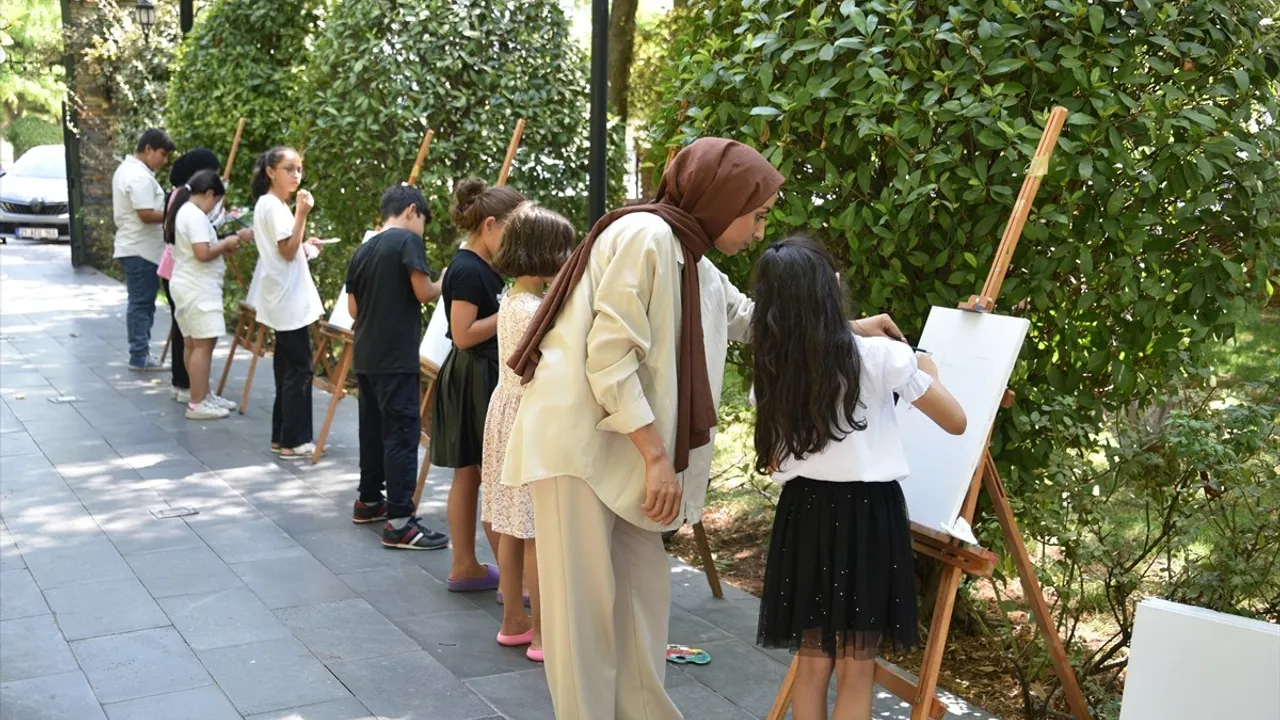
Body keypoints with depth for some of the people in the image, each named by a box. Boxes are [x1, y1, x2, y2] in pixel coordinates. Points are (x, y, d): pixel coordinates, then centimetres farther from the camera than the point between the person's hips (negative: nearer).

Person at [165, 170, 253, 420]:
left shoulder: (182, 211, 15)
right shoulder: (196, 215, -18)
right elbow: (203, 253, -25)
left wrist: (223, 247, 10)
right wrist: (227, 243, -10)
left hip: (188, 287, 11)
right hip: (198, 289, -11)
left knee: (193, 343, 13)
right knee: (203, 344, -9)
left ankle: (204, 395, 21)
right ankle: (197, 404, -8)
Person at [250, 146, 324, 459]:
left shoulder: (269, 204, 15)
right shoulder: (273, 206, -15)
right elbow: (288, 251, -21)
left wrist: (305, 245, 13)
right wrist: (302, 214, -24)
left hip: (284, 300, 10)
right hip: (289, 301, -10)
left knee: (288, 368, 14)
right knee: (300, 369, -6)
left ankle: (282, 436, 20)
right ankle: (293, 441, -1)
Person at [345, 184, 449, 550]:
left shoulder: (363, 251, 13)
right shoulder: (408, 240, -9)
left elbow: (353, 307, 14)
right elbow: (424, 292, -16)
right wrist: (444, 283, 3)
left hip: (365, 355, 8)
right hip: (396, 356, -8)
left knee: (373, 427, 19)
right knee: (402, 433, -7)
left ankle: (369, 500, 31)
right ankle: (399, 521, -8)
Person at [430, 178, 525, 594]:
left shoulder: (484, 267, 11)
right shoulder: (467, 271, -18)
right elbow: (464, 335, -21)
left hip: (487, 378, 10)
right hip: (474, 380, -10)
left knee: (469, 475, 13)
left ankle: (464, 568, 20)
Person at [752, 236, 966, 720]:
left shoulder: (771, 372, 3)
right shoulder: (880, 356, -9)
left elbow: (772, 462, 12)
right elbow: (955, 422, -1)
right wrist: (928, 373, 16)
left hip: (805, 514, 4)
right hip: (867, 516, -4)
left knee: (812, 661, 14)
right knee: (856, 669, 4)